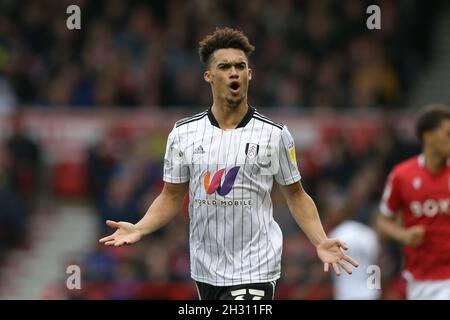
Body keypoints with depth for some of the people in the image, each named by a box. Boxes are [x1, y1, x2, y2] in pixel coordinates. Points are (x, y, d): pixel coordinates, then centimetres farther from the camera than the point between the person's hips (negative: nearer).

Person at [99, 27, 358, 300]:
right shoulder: (183, 133, 3)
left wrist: (320, 242, -7)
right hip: (205, 271, 3)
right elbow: (172, 196, 10)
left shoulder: (275, 134, -2)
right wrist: (138, 229, -7)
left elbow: (296, 195, 6)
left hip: (254, 274, -3)